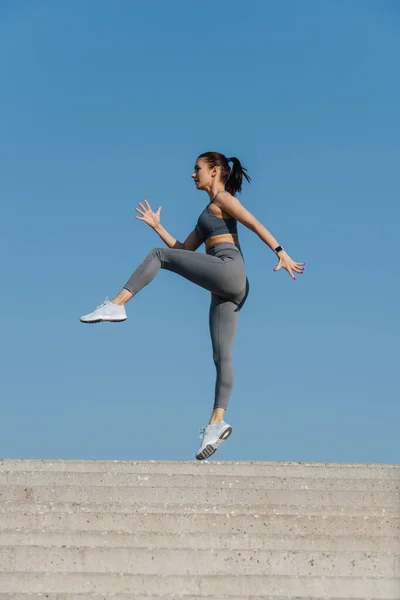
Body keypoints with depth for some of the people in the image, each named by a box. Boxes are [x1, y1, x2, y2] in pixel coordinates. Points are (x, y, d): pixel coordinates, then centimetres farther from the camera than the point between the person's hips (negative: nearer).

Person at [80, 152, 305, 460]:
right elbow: (184, 250, 34)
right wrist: (157, 226, 29)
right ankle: (217, 422, -9)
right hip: (228, 290, 9)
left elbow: (256, 224, -6)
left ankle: (116, 305, -11)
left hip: (228, 268, -9)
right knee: (222, 356, -2)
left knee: (159, 255, -5)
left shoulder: (223, 198, 8)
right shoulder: (209, 213, 33)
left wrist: (281, 252, -17)